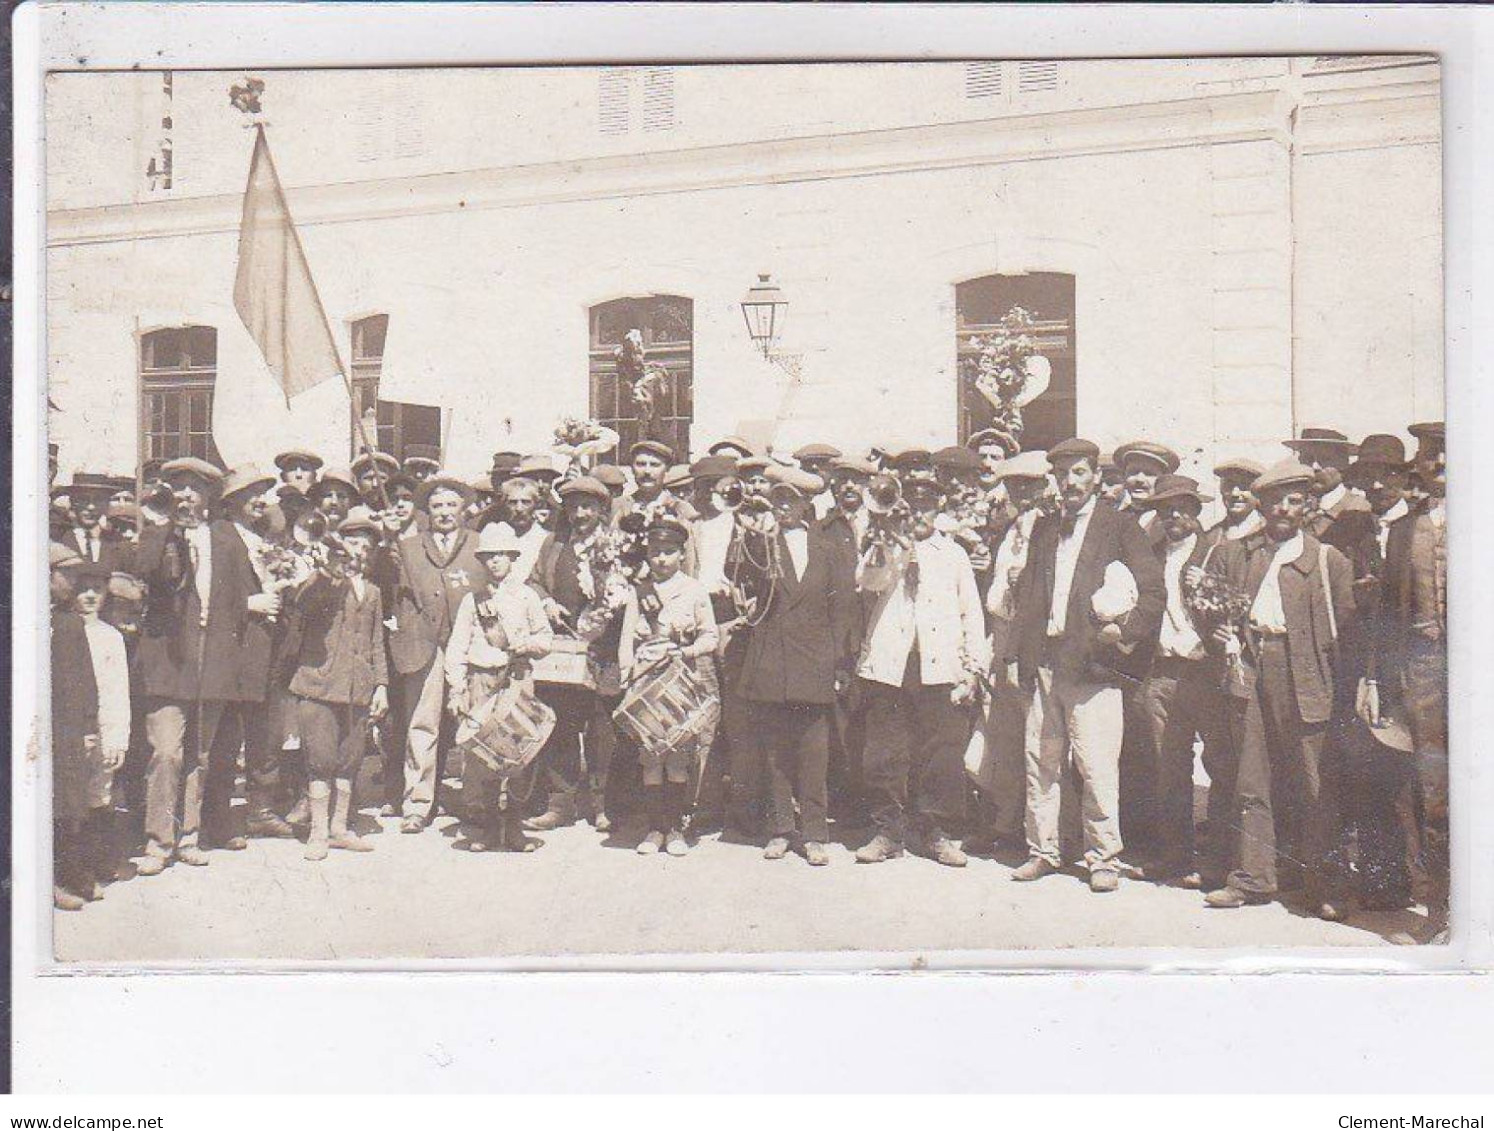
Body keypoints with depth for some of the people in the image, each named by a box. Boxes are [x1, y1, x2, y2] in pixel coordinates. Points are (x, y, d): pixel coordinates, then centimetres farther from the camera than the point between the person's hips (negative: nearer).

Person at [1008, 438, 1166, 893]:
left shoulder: (1119, 525, 3)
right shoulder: (1043, 528, 18)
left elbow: (1154, 592, -1)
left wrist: (1123, 632, -12)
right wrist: (1024, 654, 8)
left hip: (1091, 663, -5)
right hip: (1044, 662, 5)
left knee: (1097, 767, -5)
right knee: (1040, 762, 8)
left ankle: (1104, 858, 5)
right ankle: (1042, 850, 19)